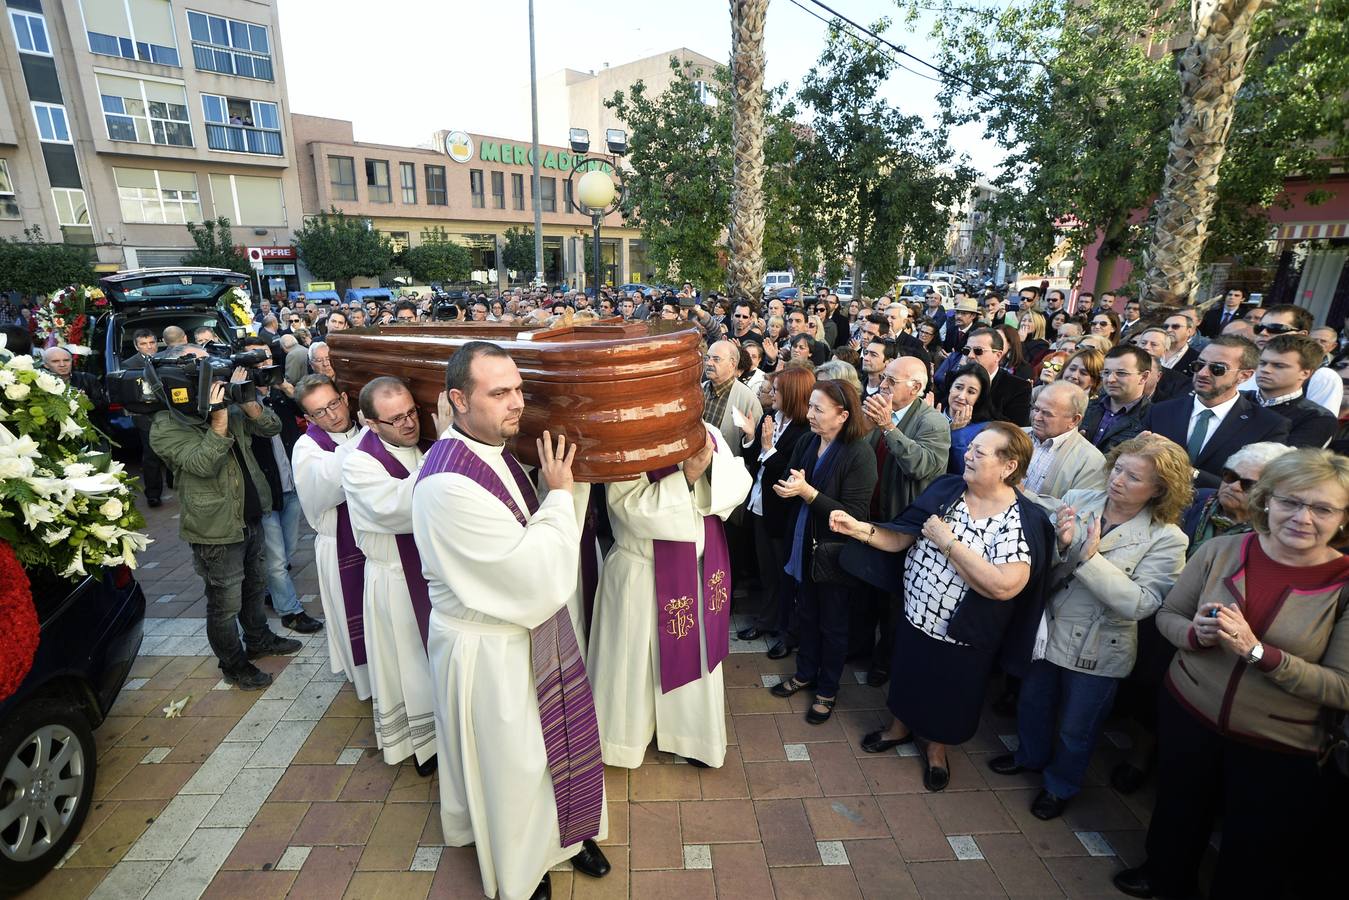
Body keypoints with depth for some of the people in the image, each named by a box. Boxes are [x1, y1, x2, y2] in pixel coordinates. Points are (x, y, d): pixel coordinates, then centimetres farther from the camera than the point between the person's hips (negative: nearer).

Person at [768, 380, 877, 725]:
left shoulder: (860, 454, -20)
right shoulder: (806, 443, -2)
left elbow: (854, 514, -22)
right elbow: (788, 484, 8)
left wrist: (807, 491, -28)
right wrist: (786, 487, -16)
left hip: (833, 552, -5)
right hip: (803, 546, 6)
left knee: (832, 625, 14)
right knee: (806, 615, 22)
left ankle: (827, 690, 34)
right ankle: (805, 673, 44)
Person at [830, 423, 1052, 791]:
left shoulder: (1023, 521, -21)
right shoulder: (945, 489, -6)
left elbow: (1005, 586, -33)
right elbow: (900, 538, -5)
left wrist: (947, 541, -28)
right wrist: (862, 529, -23)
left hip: (961, 637, -4)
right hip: (913, 616, 4)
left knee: (948, 696, 20)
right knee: (906, 676, 25)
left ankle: (936, 747, 50)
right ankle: (901, 726, 54)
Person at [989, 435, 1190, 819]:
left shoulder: (1166, 539, -18)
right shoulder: (1078, 499, -10)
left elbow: (1140, 604, -26)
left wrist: (1091, 557, -32)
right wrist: (1061, 543, -29)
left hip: (1096, 650, -3)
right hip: (1047, 629, 4)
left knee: (1075, 729, 20)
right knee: (1032, 703, 26)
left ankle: (1061, 785, 48)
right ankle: (1031, 756, 56)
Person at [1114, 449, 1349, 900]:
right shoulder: (1222, 550, -11)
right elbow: (1167, 615, -1)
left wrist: (1255, 650, -30)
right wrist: (1195, 634, -22)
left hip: (1276, 748, -2)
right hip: (1187, 712, 3)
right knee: (1177, 812, 27)